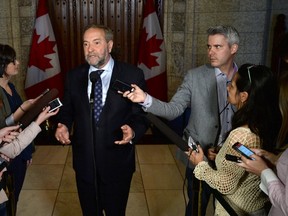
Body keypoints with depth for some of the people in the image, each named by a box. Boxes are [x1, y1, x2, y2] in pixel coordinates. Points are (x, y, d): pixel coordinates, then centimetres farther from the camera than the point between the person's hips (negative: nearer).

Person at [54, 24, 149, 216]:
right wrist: (63, 126, -10)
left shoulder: (133, 75, -9)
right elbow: (67, 111, 10)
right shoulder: (74, 77, 1)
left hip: (117, 163, -2)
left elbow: (142, 114, -6)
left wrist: (133, 131, -25)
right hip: (84, 162, 3)